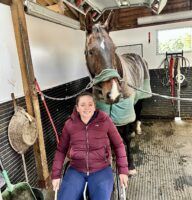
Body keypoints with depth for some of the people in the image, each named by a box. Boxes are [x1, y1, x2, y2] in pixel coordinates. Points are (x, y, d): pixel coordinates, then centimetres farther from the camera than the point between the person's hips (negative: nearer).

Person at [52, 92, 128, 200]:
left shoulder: (105, 121, -6)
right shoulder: (69, 124, 0)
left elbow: (119, 145, 3)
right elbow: (61, 150, 8)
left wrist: (123, 170, 1)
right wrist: (56, 174, 4)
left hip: (101, 169, -1)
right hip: (76, 170, 2)